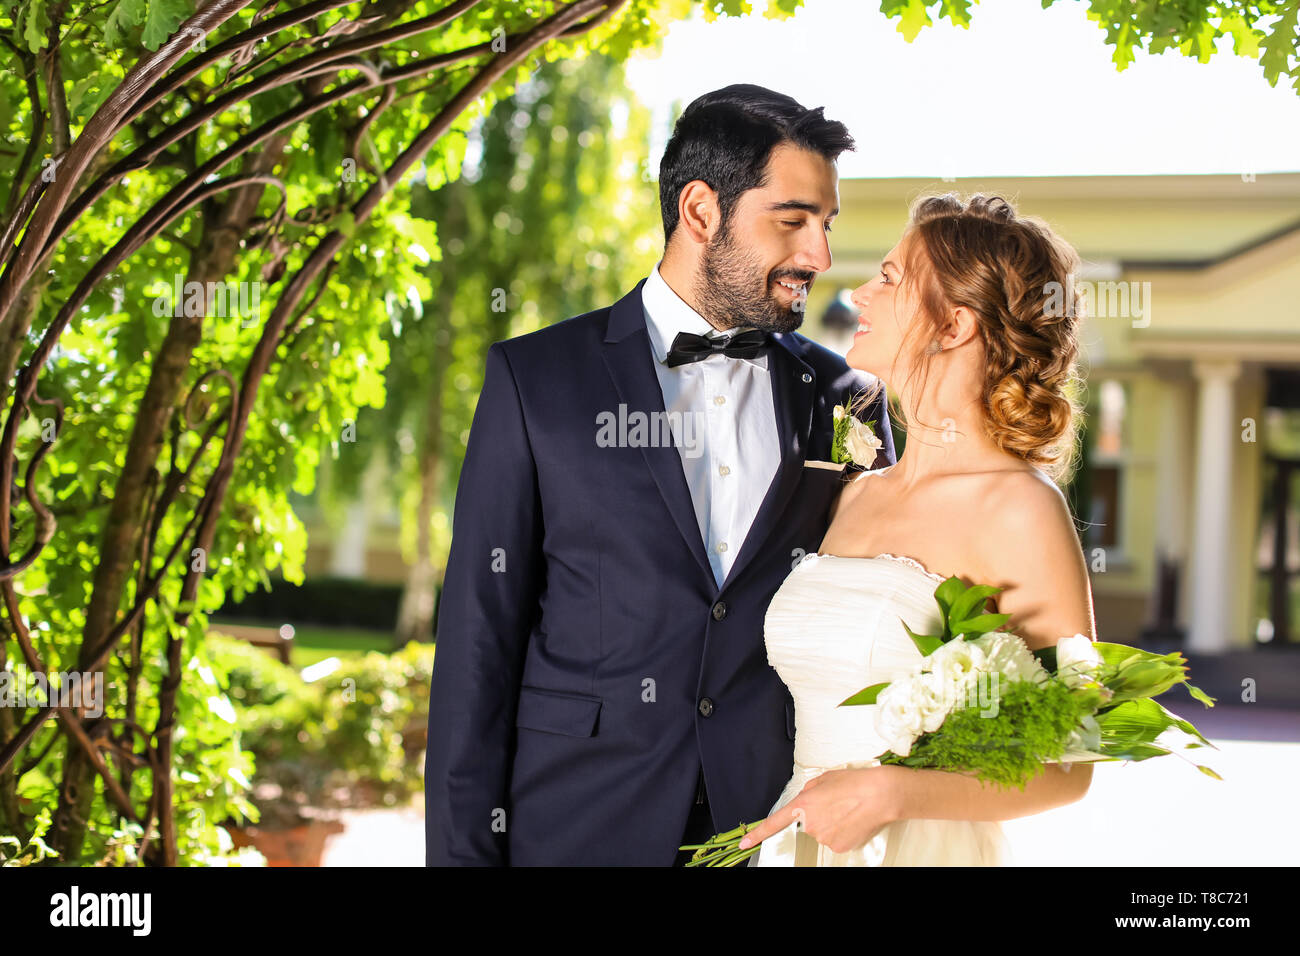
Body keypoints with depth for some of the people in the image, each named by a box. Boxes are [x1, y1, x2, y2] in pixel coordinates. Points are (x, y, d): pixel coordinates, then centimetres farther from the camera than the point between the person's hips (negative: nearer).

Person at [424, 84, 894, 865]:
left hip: (781, 833, 2)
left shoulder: (845, 400, 5)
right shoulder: (537, 380, -3)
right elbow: (479, 641, -4)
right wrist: (464, 851, -7)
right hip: (581, 831, -2)